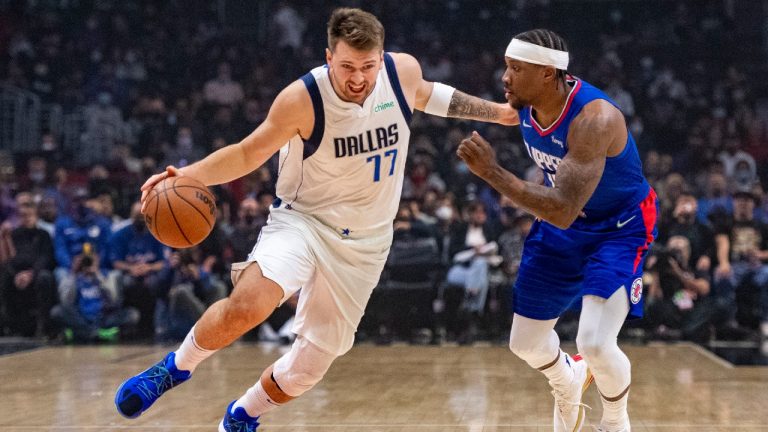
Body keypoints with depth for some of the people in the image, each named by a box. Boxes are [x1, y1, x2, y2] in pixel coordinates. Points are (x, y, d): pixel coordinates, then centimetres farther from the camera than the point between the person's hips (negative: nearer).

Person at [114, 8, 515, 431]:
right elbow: (248, 153, -8)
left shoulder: (404, 71, -10)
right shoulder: (302, 99, -21)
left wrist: (494, 111, 22)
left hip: (365, 243, 4)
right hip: (303, 220, -4)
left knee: (310, 366, 5)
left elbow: (424, 94, 16)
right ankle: (177, 366, -4)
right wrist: (186, 175, -24)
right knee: (246, 305, -33)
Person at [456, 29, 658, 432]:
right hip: (563, 223, 7)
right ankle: (568, 382, 46)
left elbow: (563, 212, -43)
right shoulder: (526, 104, -14)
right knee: (525, 343, 11)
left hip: (619, 229, -7)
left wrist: (492, 173, -46)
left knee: (595, 343, -23)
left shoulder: (594, 118, -37)